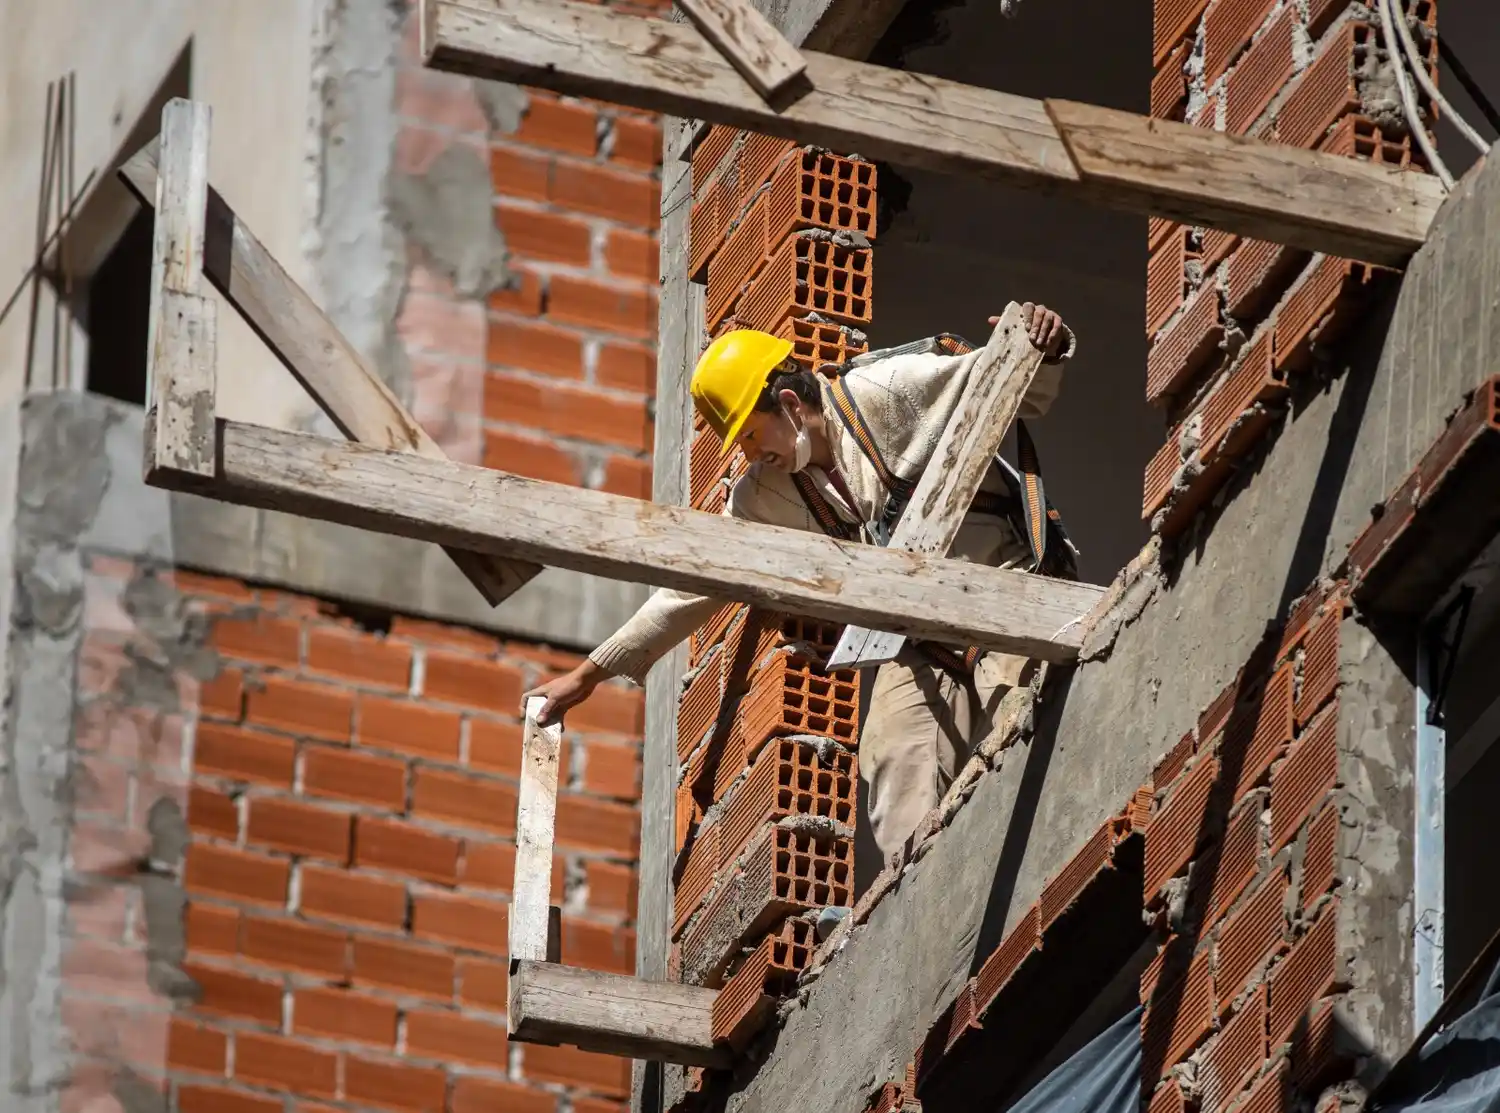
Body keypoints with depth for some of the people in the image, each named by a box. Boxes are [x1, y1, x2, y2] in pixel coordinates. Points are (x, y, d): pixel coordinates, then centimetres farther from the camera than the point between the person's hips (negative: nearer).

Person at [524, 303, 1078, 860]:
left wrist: (1045, 350, -31)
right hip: (919, 650, 5)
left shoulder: (891, 392, -10)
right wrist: (590, 673, 11)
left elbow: (1025, 390, -6)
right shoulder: (763, 493, 6)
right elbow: (698, 583, 11)